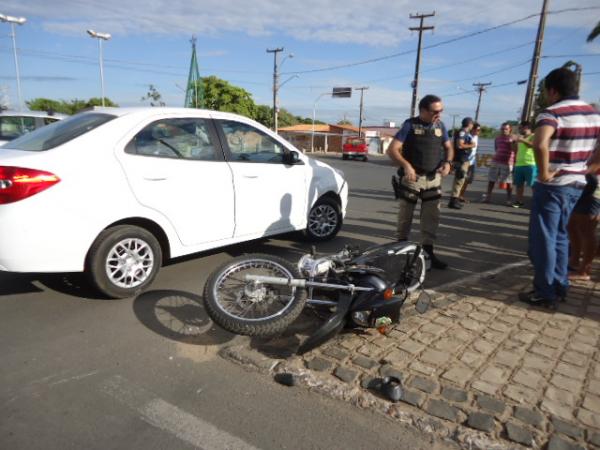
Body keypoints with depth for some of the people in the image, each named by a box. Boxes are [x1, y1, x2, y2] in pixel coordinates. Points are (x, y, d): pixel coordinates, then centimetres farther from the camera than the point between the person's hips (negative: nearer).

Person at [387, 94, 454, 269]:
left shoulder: (440, 126, 7)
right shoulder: (410, 125, -7)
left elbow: (449, 147, 20)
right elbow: (392, 150, -14)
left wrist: (447, 162, -2)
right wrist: (406, 165, -30)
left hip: (433, 178, 4)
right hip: (412, 177, -4)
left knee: (432, 216, 2)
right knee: (406, 215, 6)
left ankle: (428, 252, 9)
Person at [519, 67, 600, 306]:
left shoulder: (552, 112, -16)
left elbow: (540, 144, -36)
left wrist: (544, 172, -24)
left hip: (552, 186, -8)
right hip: (576, 184, 8)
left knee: (543, 239, 2)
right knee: (560, 237, 19)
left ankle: (545, 292, 9)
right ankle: (560, 286, 26)